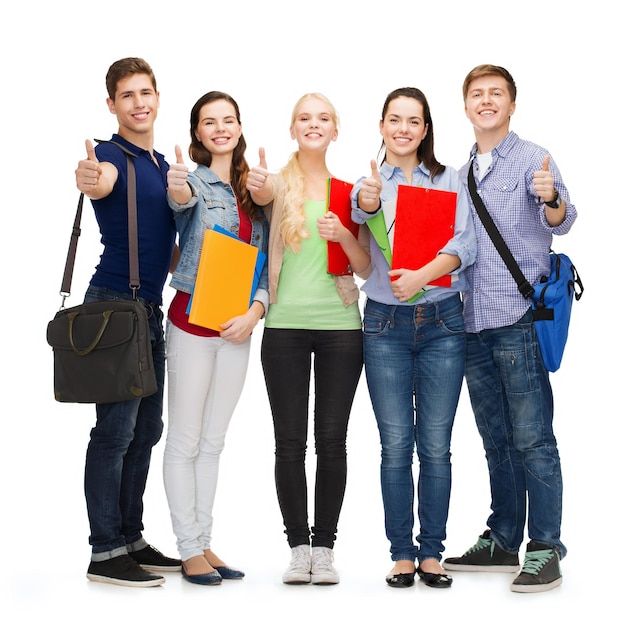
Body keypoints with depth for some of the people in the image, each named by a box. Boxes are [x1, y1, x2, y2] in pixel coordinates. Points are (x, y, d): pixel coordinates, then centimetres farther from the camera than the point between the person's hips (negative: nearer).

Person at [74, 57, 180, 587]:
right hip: (114, 304, -9)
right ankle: (105, 553, -2)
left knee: (146, 429, 11)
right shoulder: (114, 156, -7)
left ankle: (131, 541, 19)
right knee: (115, 428, -8)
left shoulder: (163, 165, 18)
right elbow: (101, 184, -34)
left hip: (151, 306, 9)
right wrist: (88, 179, -55)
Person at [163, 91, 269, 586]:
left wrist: (255, 310, -5)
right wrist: (178, 189, -53)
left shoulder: (254, 192, 11)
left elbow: (265, 262, 11)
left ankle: (205, 543, 19)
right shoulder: (195, 182, -4)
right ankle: (190, 549, 7)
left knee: (214, 442, 12)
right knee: (186, 441, -1)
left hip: (238, 328, 6)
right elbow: (182, 198, -30)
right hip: (193, 324, -5)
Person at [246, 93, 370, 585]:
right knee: (290, 442, 1)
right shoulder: (279, 182, 4)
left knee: (332, 441, 3)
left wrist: (344, 236, -15)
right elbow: (262, 194, -22)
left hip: (341, 326, 1)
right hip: (286, 326, -1)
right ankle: (299, 547, 11)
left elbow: (368, 267, 6)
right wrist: (256, 186, -45)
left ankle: (325, 547, 12)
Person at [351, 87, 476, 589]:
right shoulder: (369, 184, 6)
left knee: (436, 445, 3)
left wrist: (421, 277, -23)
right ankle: (402, 553, 10)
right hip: (386, 324, 0)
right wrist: (367, 202, -43)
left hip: (441, 321, 0)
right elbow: (360, 211, -18)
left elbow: (465, 245, -6)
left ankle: (432, 552, 12)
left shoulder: (448, 180, 6)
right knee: (396, 446, 2)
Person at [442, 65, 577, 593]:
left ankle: (545, 549, 1)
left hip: (520, 318, -7)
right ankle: (503, 541, 23)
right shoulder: (462, 173, 17)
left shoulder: (532, 159, -4)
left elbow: (561, 221, -19)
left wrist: (550, 199, -43)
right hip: (473, 323, 7)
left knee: (532, 439, -6)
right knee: (497, 440, 14)